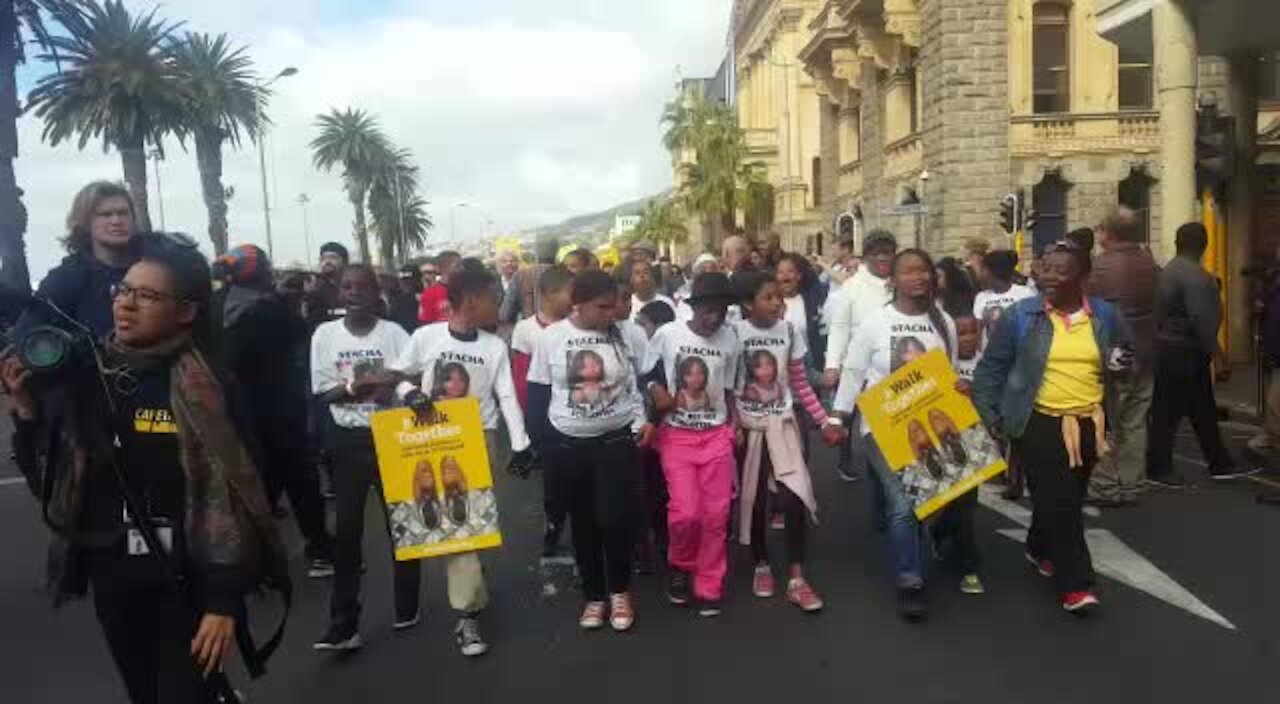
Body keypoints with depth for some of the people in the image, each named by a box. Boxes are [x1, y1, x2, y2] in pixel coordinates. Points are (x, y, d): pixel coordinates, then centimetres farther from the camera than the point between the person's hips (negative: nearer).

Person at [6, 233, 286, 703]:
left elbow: (230, 496, -15)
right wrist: (27, 412, -9)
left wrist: (224, 602, -16)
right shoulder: (86, 373, 0)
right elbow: (50, 477, 8)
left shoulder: (206, 387, -14)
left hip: (188, 577, -5)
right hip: (112, 576, 5)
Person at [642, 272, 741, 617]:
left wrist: (736, 424, 1)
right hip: (676, 435, -2)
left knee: (717, 513, 2)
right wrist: (659, 397, -15)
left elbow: (728, 388, 11)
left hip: (717, 434, 3)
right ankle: (680, 566, 20)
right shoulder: (666, 335, -8)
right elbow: (648, 377, 4)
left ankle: (709, 586, 18)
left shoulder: (730, 339, 1)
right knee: (686, 512, -10)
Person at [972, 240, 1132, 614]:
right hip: (1040, 422, -4)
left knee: (1070, 498, 18)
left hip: (1089, 423, 4)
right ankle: (1075, 583, 2)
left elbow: (1125, 354, 17)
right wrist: (987, 415, -6)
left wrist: (1121, 362, -7)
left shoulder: (1105, 315, 1)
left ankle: (1040, 548, 42)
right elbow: (991, 367, -2)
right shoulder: (1021, 315, -8)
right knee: (1058, 500, -6)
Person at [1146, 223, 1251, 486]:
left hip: (1171, 346, 10)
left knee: (1203, 410, 15)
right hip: (1184, 351, -10)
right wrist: (1213, 347, -14)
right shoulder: (1195, 275, -19)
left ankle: (1220, 464, 24)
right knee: (1168, 412, -2)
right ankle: (1158, 469, 6)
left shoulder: (1170, 270, 12)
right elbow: (1200, 317, -26)